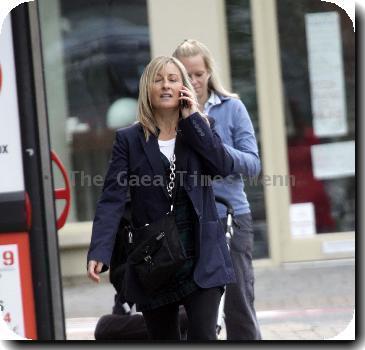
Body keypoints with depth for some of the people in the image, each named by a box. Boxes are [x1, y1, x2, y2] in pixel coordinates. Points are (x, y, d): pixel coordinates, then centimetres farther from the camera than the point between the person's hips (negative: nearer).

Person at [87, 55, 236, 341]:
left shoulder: (201, 128, 7)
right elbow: (112, 199, -8)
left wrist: (193, 119, -9)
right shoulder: (129, 139, 1)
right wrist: (99, 252, -22)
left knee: (203, 336, -11)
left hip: (201, 258, 0)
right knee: (162, 338, 10)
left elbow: (224, 167, -11)